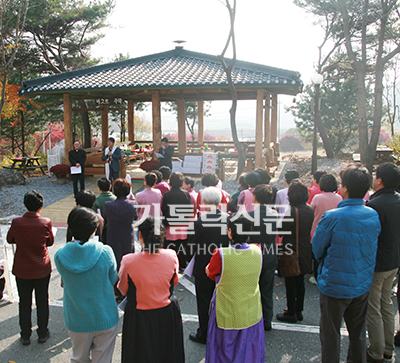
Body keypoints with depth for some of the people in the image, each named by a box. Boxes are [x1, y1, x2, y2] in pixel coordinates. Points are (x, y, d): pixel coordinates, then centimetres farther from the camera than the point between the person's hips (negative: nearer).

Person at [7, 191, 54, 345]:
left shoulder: (17, 222, -15)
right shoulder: (46, 223, -17)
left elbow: (10, 239, 4)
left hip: (22, 270, 1)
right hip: (42, 270, 0)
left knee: (24, 303, 15)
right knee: (42, 302, 15)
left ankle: (25, 336, 26)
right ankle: (42, 333, 27)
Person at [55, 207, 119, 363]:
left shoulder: (60, 256, -14)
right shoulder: (105, 252, -19)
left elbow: (66, 280, 1)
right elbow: (113, 280, -6)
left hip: (77, 322, 2)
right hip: (105, 319, -2)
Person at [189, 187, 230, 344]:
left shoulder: (201, 221, -23)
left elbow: (193, 244, -15)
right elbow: (231, 241, 1)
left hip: (204, 268, -5)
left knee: (204, 301, 10)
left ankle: (204, 334, 22)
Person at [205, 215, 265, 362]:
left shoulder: (221, 254, -26)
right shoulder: (257, 251, -14)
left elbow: (209, 272, -6)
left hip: (227, 314, -3)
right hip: (252, 314, 3)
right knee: (250, 351, 24)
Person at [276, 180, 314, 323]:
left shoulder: (292, 210, -21)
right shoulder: (310, 210, 0)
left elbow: (282, 231, -18)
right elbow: (311, 230, 9)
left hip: (292, 252, -7)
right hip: (305, 251, 7)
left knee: (290, 282, 4)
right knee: (300, 281, 17)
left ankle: (291, 313, 14)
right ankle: (299, 311, 28)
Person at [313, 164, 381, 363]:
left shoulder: (332, 217, -24)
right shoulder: (374, 216, -6)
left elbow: (317, 249, -11)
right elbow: (372, 248, 7)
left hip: (335, 286, -5)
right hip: (363, 285, 6)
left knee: (330, 334, 12)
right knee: (358, 333, 21)